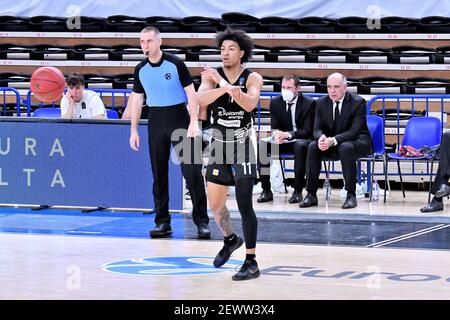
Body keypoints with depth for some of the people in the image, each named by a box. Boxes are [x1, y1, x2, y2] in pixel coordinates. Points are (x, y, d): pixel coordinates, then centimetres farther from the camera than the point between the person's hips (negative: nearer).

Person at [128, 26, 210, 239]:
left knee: (192, 171, -8)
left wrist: (194, 122, -14)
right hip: (156, 121, 4)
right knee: (159, 173, 5)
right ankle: (162, 222, 11)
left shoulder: (175, 64, -7)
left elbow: (191, 93, -6)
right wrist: (134, 130, 9)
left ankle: (202, 221, -3)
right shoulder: (140, 70, 5)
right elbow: (137, 99, 12)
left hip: (179, 118, -4)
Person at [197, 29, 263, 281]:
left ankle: (252, 263, -7)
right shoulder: (212, 76, -2)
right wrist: (225, 88, -39)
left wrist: (222, 81, -31)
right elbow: (200, 99, -21)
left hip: (243, 144, -4)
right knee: (215, 203, 11)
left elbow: (250, 103, -28)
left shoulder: (252, 78, -8)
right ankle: (230, 239, 41)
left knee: (244, 204, -11)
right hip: (220, 144, 4)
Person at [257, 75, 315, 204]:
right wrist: (276, 133, -24)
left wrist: (288, 134, -31)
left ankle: (297, 191, -31)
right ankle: (266, 190, -19)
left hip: (301, 140, -4)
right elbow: (274, 127, 4)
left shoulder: (309, 103, -8)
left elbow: (307, 130, -13)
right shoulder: (276, 102, 4)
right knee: (260, 145, -23)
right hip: (282, 140, 4)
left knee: (300, 146, -39)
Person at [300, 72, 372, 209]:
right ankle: (311, 194, -19)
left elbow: (354, 131, -22)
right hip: (331, 145, 5)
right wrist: (321, 138, -29)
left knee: (345, 148, -38)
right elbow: (317, 129, -2)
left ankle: (351, 195, -29)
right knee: (312, 147, -23)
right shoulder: (322, 102, 0)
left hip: (358, 142, -5)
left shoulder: (358, 102, -15)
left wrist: (333, 140, -37)